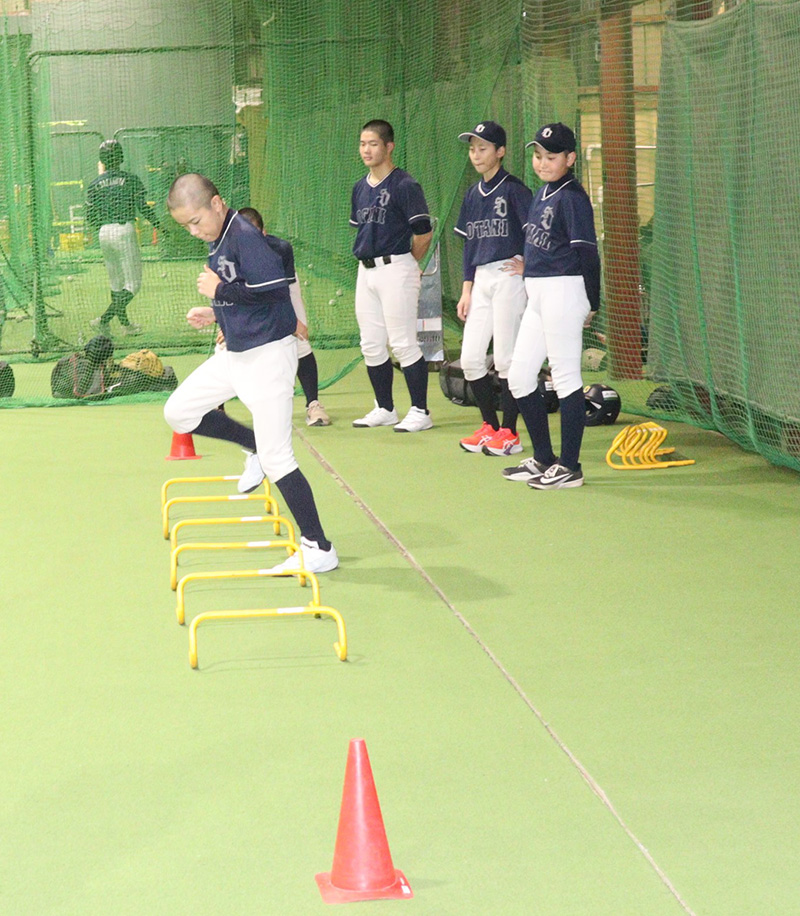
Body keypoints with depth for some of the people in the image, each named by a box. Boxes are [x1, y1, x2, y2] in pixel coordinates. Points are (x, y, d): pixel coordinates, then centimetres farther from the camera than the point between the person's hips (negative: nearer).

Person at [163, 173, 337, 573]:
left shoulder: (245, 236, -20)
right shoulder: (217, 240, 9)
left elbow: (275, 290, -28)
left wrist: (220, 291, -19)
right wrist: (215, 313, 6)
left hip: (268, 354, -10)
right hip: (234, 353, 10)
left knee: (275, 458, -8)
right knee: (179, 412, 10)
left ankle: (318, 548, 0)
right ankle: (255, 446, 24)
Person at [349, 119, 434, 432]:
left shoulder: (404, 186, -10)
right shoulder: (360, 188, 13)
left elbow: (423, 233, -8)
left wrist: (404, 266, 3)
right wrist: (366, 260, 13)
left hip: (396, 268, -8)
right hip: (366, 270, 8)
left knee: (403, 343, -8)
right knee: (371, 345, 10)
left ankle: (420, 412, -3)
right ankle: (385, 409, 20)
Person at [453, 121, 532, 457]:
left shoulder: (513, 189, -8)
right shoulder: (473, 195, 14)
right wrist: (466, 289, 15)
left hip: (508, 276, -7)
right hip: (481, 280, 7)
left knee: (505, 359, -5)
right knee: (470, 359, 5)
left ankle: (509, 433, 3)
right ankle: (489, 426, 17)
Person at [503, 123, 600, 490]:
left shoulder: (571, 197, -12)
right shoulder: (540, 194, 14)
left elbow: (587, 251, -14)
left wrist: (591, 304, -13)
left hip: (562, 291, -10)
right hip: (536, 295, 10)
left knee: (566, 377, -5)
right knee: (518, 377, 11)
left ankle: (569, 467, 0)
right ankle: (543, 459, 20)